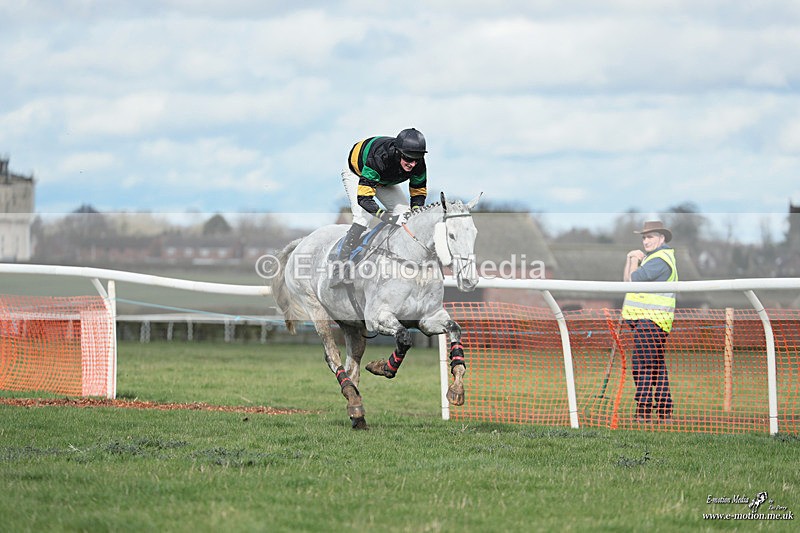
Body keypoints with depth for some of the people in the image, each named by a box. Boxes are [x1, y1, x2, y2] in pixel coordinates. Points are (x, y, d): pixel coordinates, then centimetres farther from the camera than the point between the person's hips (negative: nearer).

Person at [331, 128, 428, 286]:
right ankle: (339, 269, -26)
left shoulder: (418, 165, -29)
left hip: (384, 181, 6)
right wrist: (385, 216, -58)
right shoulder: (379, 159, -46)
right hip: (356, 174, -6)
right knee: (362, 218, -25)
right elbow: (363, 198, -48)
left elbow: (419, 193, -12)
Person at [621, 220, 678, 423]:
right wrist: (631, 259, 5)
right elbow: (627, 279, 18)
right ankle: (665, 413, 18)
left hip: (650, 321, -11)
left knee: (642, 365, -14)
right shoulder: (653, 257, 22)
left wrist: (634, 261, 1)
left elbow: (632, 279, -16)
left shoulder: (659, 260, -12)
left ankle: (643, 414, -17)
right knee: (657, 367, 14)